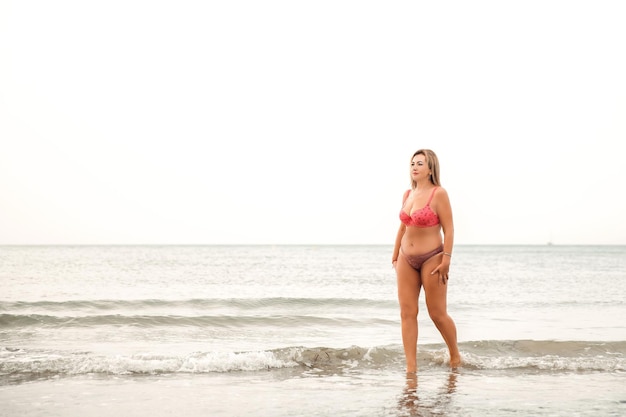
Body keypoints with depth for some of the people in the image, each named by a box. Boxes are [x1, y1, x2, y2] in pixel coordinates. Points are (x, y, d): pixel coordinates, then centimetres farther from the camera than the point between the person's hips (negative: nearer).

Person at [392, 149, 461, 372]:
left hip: (431, 258, -6)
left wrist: (446, 259, -18)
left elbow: (448, 228, -13)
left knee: (438, 314, 2)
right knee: (407, 312, 1)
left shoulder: (439, 194, -10)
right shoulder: (408, 194, 9)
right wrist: (395, 256, 17)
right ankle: (411, 366, 4)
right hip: (407, 259, 6)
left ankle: (455, 356, 25)